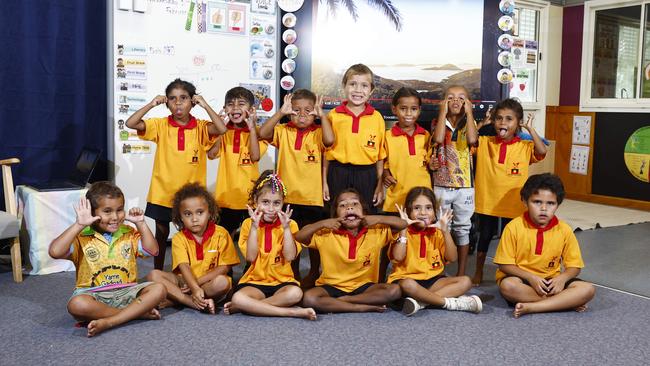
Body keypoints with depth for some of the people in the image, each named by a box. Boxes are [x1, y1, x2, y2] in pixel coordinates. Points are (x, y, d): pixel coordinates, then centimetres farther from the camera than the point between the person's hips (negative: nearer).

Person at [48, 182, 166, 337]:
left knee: (158, 289, -24)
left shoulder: (129, 233, 9)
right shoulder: (82, 237, -3)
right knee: (76, 305, -37)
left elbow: (152, 250, 0)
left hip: (126, 291, 3)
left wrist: (141, 224, -5)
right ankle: (138, 311, -25)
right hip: (93, 294, -3)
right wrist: (79, 225, -18)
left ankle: (107, 322, -30)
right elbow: (55, 252, -19)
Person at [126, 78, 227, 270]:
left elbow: (222, 129, -22)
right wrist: (151, 105, -15)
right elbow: (131, 123, -11)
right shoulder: (161, 125, -2)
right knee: (161, 233, 14)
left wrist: (205, 106, -19)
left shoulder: (201, 127, -4)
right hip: (163, 191, 1)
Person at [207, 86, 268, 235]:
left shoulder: (256, 131, -3)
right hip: (227, 194, 2)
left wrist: (252, 128, -20)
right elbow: (212, 154, -11)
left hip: (250, 195, -2)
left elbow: (255, 156, -19)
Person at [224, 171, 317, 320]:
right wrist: (254, 227, -14)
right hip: (255, 281, 0)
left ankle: (242, 306, -20)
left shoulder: (290, 225, 5)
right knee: (237, 297, -33)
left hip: (282, 282, 0)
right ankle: (292, 312, -26)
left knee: (295, 293, -35)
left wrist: (286, 228, -15)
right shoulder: (248, 224, 5)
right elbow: (250, 257, -7)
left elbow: (290, 256, -9)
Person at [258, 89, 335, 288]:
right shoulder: (283, 131, 1)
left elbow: (329, 140, -24)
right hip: (288, 196, 2)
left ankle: (314, 273, 29)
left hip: (312, 197, -1)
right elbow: (263, 133, -16)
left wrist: (322, 115, -23)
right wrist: (280, 112, -20)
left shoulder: (317, 133, -2)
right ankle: (294, 274, 30)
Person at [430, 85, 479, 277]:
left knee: (462, 228, 9)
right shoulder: (438, 122, 2)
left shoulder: (469, 122, 2)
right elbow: (438, 139, -21)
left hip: (464, 185, 0)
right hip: (441, 184, 0)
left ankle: (461, 272, 20)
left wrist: (469, 112, -14)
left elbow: (472, 140, -21)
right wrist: (443, 112, -13)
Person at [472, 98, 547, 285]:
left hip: (513, 203, 0)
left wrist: (530, 129, -15)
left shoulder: (525, 147, -3)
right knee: (484, 237, 13)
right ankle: (478, 273, 29)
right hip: (487, 201, 1)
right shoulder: (484, 143, -1)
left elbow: (542, 152, -20)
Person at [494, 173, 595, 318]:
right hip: (522, 279, -3)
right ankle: (566, 302, -21)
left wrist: (562, 278, -19)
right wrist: (531, 278, -21)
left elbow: (574, 266, 3)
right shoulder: (514, 227, -11)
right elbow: (505, 264, -8)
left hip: (551, 281, 3)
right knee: (508, 286, -36)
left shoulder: (564, 230, -3)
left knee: (588, 289, -19)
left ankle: (530, 307, -27)